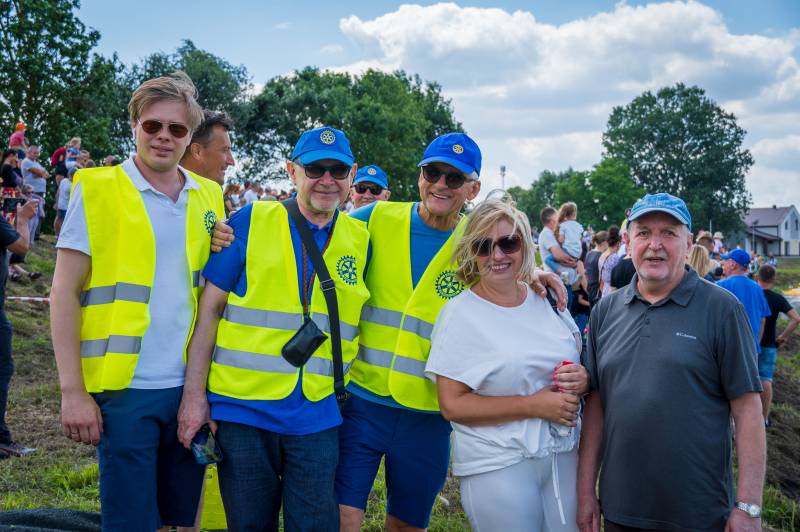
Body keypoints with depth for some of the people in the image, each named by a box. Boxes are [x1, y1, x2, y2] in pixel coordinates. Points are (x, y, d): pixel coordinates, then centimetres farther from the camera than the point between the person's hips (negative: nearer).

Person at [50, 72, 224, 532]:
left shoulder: (208, 197, 7)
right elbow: (65, 293, -6)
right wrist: (72, 390, -10)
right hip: (127, 388, -4)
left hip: (192, 386, 4)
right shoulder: (96, 189, -5)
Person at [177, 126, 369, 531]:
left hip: (317, 417, 2)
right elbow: (209, 309, -3)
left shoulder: (360, 239, 6)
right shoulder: (251, 221, -3)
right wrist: (195, 394, -7)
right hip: (243, 408, -2)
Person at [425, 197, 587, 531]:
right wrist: (533, 406, -19)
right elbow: (452, 405, -13)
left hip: (565, 455, 5)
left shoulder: (550, 300, 5)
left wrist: (582, 380, -8)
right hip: (497, 467, -4)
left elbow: (581, 367, 16)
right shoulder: (460, 313, -9)